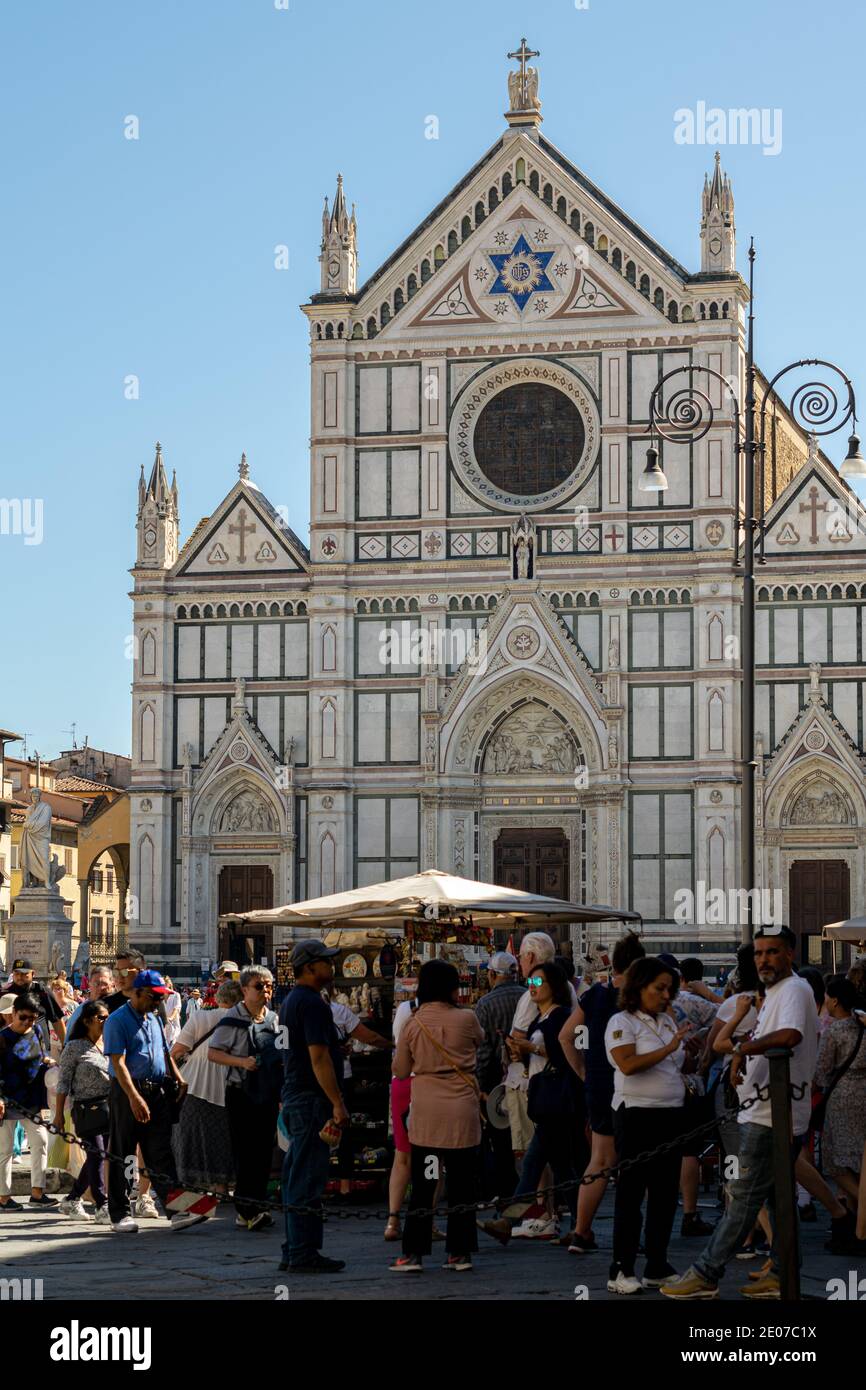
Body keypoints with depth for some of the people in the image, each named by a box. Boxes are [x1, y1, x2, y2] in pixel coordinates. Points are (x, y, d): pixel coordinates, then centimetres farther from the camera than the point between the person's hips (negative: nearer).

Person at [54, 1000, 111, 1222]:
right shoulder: (74, 1048, -5)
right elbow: (63, 1082, -5)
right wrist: (59, 1114, -9)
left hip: (110, 1106, 6)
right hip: (88, 1109, -6)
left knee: (95, 1157, 9)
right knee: (97, 1156, -8)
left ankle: (72, 1200, 23)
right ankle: (103, 1207, -5)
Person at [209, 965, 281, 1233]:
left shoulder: (274, 1019, 13)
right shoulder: (232, 1020, -5)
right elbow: (213, 1053, -7)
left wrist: (282, 1095, 14)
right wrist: (242, 1062, -20)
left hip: (268, 1094, 6)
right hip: (241, 1093, -6)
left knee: (264, 1151, 5)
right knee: (245, 1151, -9)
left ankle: (252, 1209, 12)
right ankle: (247, 1209, -10)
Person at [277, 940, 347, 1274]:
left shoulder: (289, 1001, 17)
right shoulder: (311, 1003, -15)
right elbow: (319, 1057, -21)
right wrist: (338, 1103, -20)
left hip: (294, 1097, 10)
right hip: (312, 1100, -10)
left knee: (296, 1179, 12)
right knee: (307, 1180, -8)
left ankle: (294, 1252, 17)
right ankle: (304, 1255, -6)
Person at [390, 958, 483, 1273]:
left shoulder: (413, 1024, -4)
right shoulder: (466, 1019, -7)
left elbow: (400, 1070, 5)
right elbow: (479, 1040, 16)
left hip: (425, 1113, 1)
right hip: (462, 1112, -1)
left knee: (422, 1184, 7)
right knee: (461, 1185, 9)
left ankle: (413, 1253, 3)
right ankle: (459, 1251, 12)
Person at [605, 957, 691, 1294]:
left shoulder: (667, 1021, 16)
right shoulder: (622, 1022, -7)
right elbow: (628, 1064, -22)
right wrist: (669, 1048, -22)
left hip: (671, 1114, 7)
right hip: (637, 1115, -7)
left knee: (665, 1193, 8)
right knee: (631, 1194, -4)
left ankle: (657, 1267, 16)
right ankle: (621, 1271, 0)